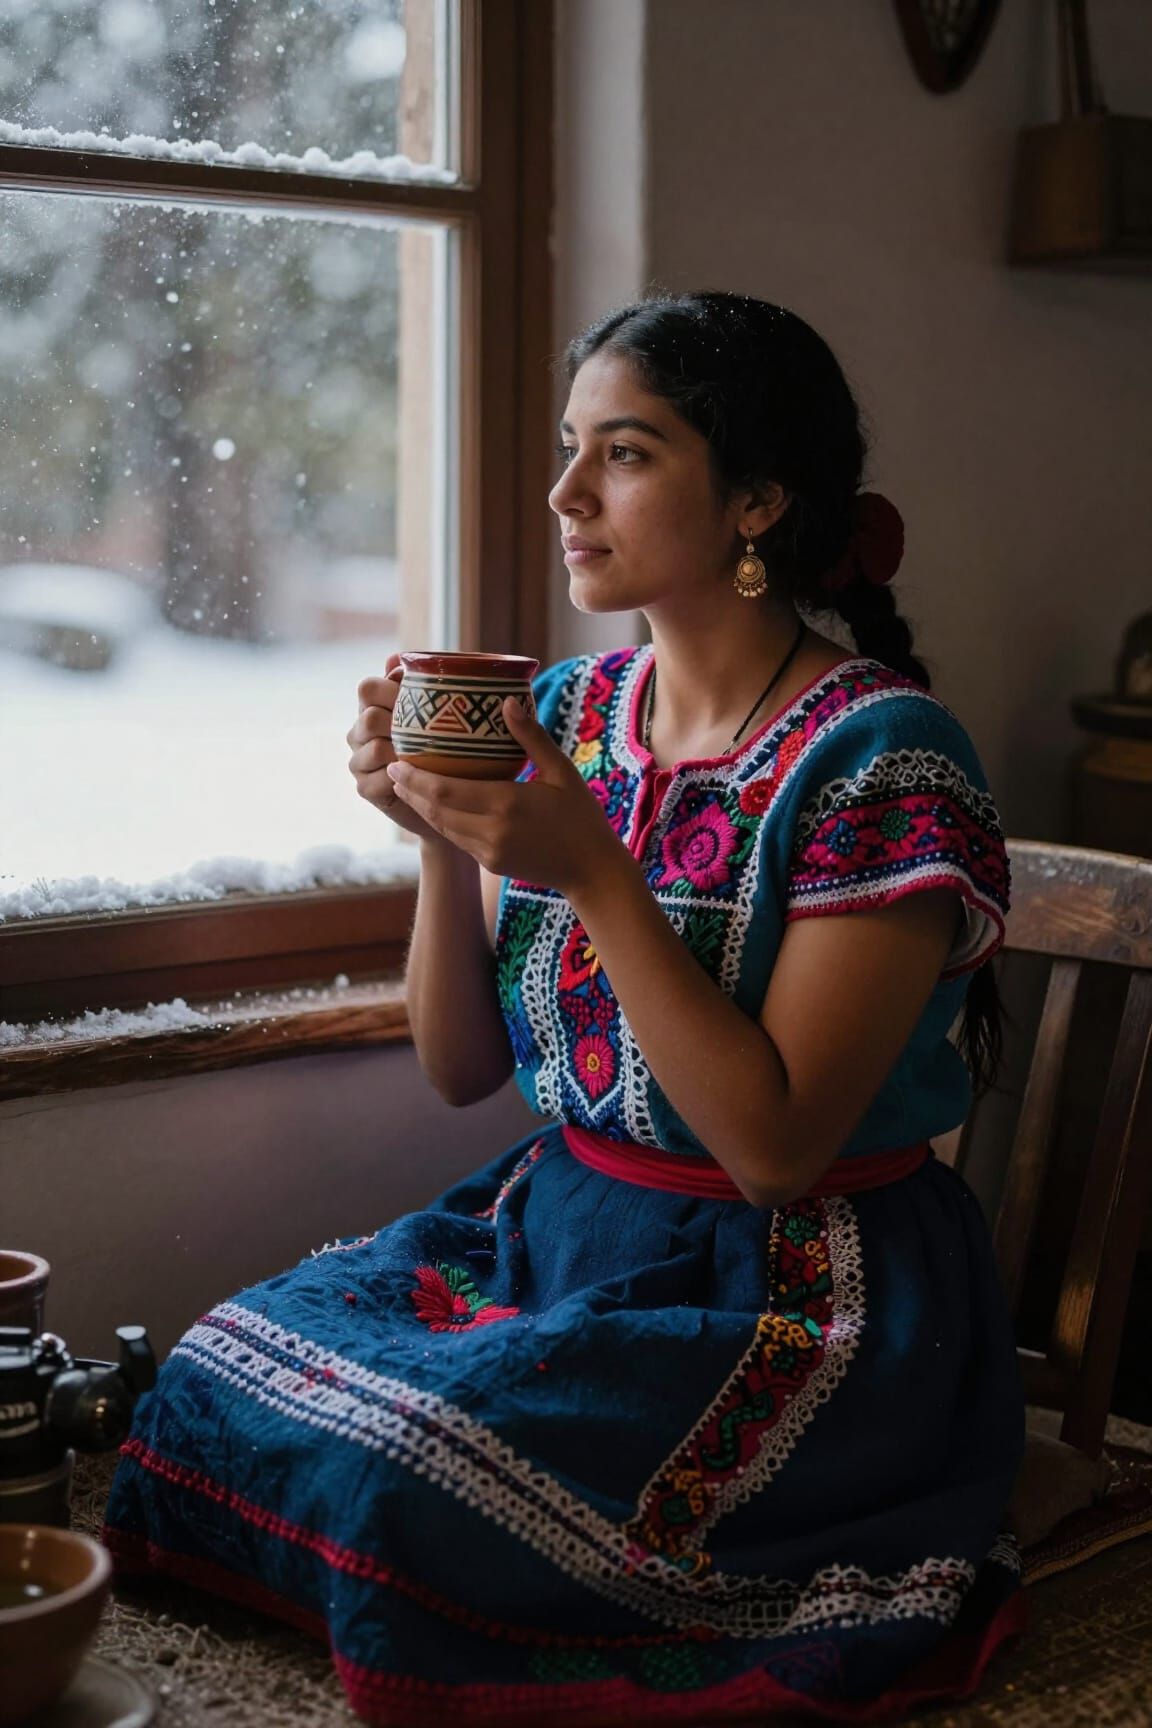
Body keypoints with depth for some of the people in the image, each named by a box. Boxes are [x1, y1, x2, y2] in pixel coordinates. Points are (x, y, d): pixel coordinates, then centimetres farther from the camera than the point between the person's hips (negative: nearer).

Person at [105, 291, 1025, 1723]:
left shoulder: (881, 758, -16)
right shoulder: (565, 715, 4)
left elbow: (776, 1145, -20)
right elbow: (461, 1068, 6)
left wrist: (595, 875, -26)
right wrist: (443, 842, -10)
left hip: (794, 1304, -6)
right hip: (557, 1227, 6)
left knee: (391, 1475, -24)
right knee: (223, 1374, -14)